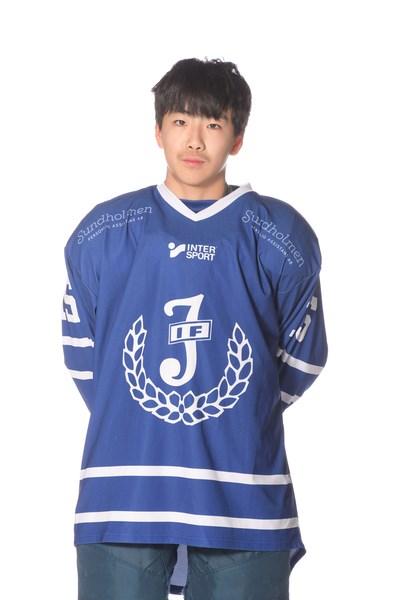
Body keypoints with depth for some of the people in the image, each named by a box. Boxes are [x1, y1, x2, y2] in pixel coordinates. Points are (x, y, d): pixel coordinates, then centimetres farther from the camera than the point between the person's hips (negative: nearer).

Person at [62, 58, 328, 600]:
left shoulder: (283, 239, 4)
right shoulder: (102, 234, 6)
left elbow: (302, 361, 13)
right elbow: (82, 354, 14)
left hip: (244, 503, 0)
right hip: (122, 494, 1)